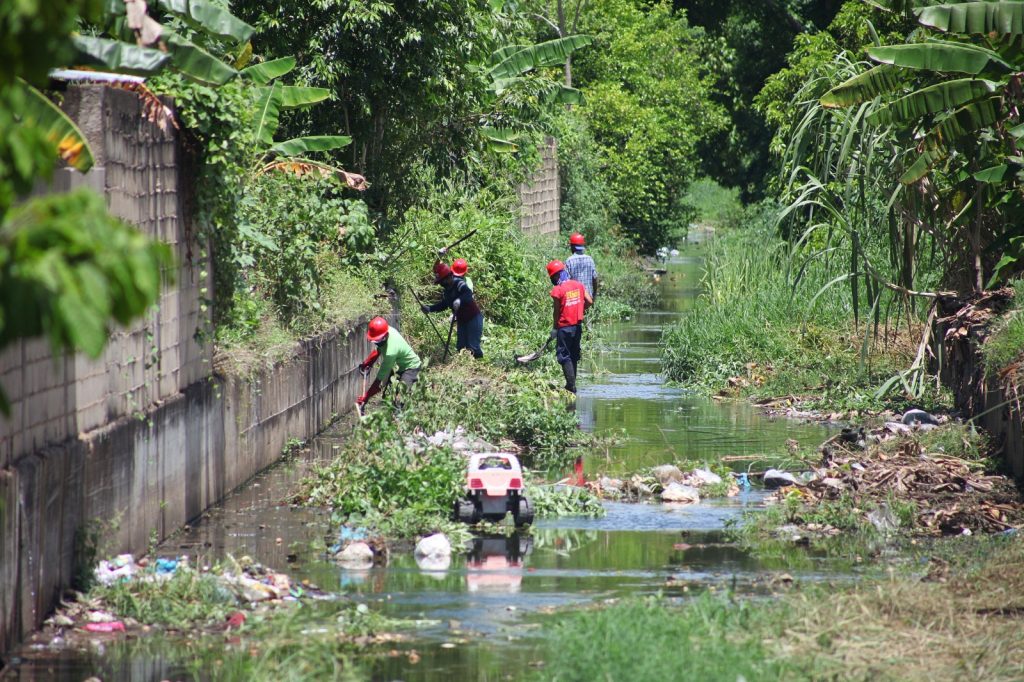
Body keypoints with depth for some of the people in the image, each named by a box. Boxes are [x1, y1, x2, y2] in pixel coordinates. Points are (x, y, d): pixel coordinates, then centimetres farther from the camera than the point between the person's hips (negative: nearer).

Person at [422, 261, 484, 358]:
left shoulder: (459, 284, -20)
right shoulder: (447, 291, 7)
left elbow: (469, 294, -38)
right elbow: (443, 304, 18)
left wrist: (460, 300, -57)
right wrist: (430, 309, 7)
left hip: (474, 318, -9)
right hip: (462, 320, 9)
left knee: (473, 347, -13)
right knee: (460, 347, 8)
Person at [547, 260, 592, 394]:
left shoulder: (557, 290, -15)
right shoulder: (579, 285, 2)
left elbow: (556, 311, -10)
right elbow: (589, 301, 3)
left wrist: (555, 328, 2)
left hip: (564, 326, -6)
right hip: (578, 325, 6)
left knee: (564, 356, 0)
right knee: (574, 355, 16)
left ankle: (571, 385, -7)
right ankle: (572, 383, 23)